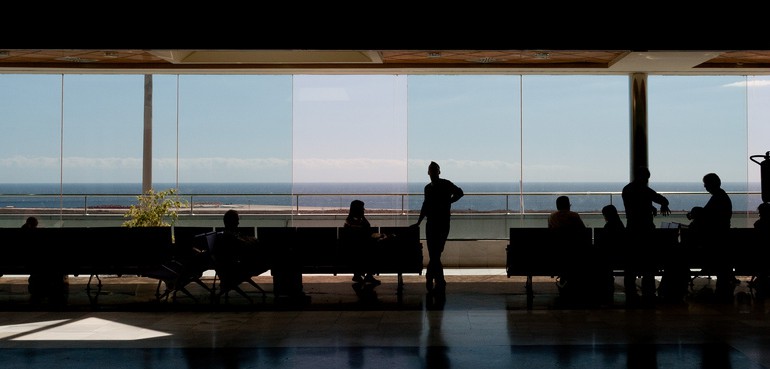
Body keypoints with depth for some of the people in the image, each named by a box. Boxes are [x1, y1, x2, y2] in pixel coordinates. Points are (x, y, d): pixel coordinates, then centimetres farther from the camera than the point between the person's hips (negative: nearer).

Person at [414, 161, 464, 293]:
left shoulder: (446, 184, -2)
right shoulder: (428, 188, 15)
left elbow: (459, 192, -8)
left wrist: (447, 202, -9)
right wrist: (418, 222, 19)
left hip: (442, 223, -6)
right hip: (431, 223, 6)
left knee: (435, 254, -9)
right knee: (433, 254, 4)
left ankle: (429, 278, -5)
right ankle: (440, 282, 12)